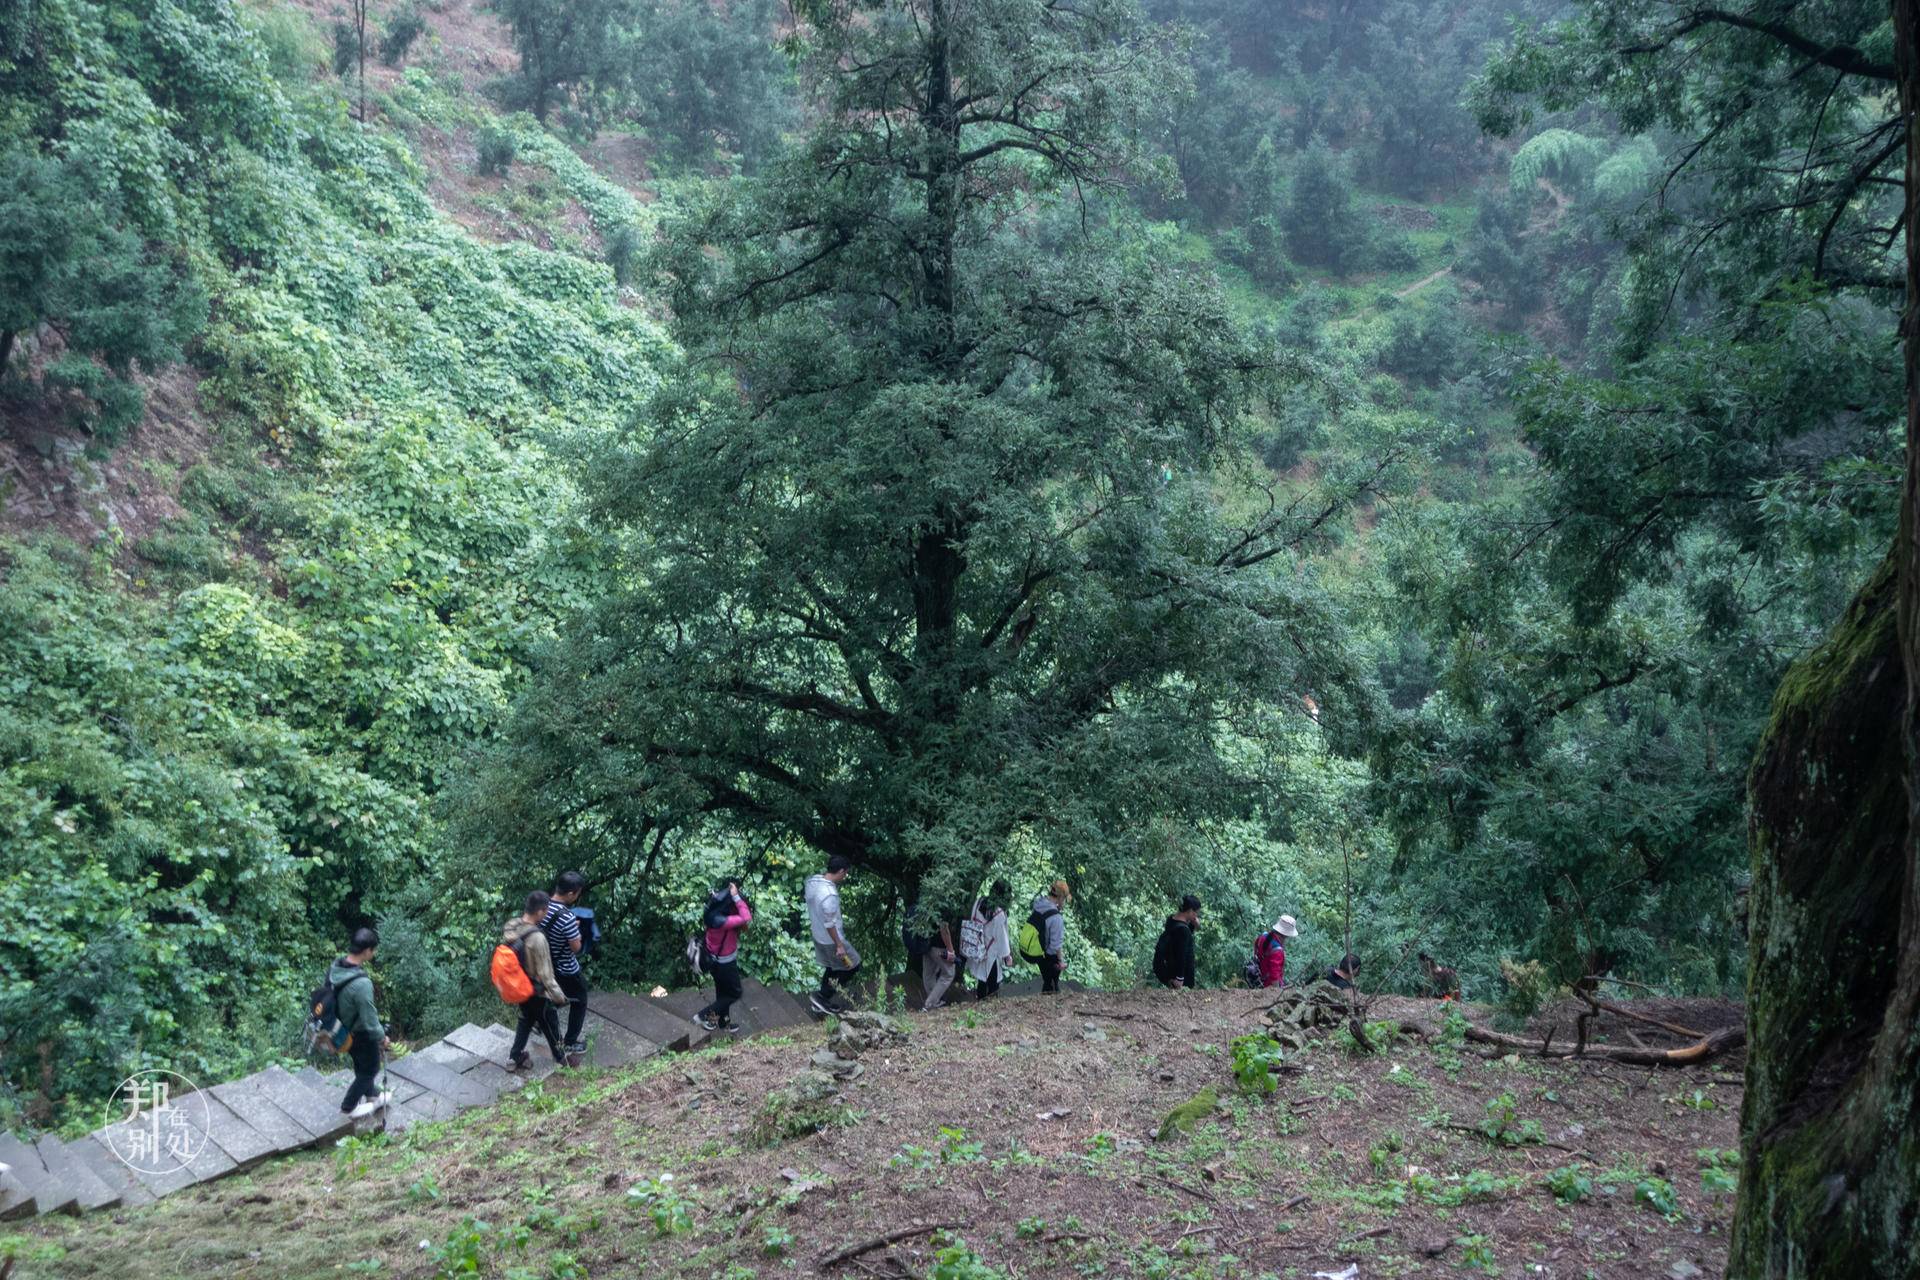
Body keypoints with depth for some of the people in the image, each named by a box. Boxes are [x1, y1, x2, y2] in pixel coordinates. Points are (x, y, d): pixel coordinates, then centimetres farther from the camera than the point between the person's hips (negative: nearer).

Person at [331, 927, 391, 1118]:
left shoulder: (335, 968, -15)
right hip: (360, 1035, -7)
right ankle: (349, 1106, 38)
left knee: (362, 1065, 31)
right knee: (369, 1069, 21)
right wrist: (382, 1037, -10)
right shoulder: (362, 984, -39)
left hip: (343, 1031, 7)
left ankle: (373, 1096, 53)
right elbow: (369, 1020, -28)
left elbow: (331, 997, 4)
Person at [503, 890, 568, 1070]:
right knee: (550, 1025, 17)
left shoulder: (510, 927, -13)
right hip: (537, 991, -6)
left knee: (526, 1019, 29)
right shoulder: (537, 938, -35)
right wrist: (558, 995, -14)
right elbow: (544, 973, -26)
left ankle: (515, 1058, 39)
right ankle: (561, 1060, 39)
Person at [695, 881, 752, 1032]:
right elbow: (746, 918, -44)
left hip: (718, 959, 8)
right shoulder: (719, 920, -38)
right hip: (723, 962, -8)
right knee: (734, 993, 13)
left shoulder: (717, 911, -10)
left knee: (724, 992, 26)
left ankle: (723, 1022, 43)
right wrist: (736, 896, -41)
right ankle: (704, 1015, 19)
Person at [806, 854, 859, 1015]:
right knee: (852, 965, 12)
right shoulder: (829, 894, -34)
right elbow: (829, 924, -27)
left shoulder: (813, 880, -7)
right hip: (830, 939, -8)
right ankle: (822, 997, 13)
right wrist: (839, 945, -18)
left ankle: (823, 1002, 35)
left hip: (818, 935, 8)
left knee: (832, 967, 25)